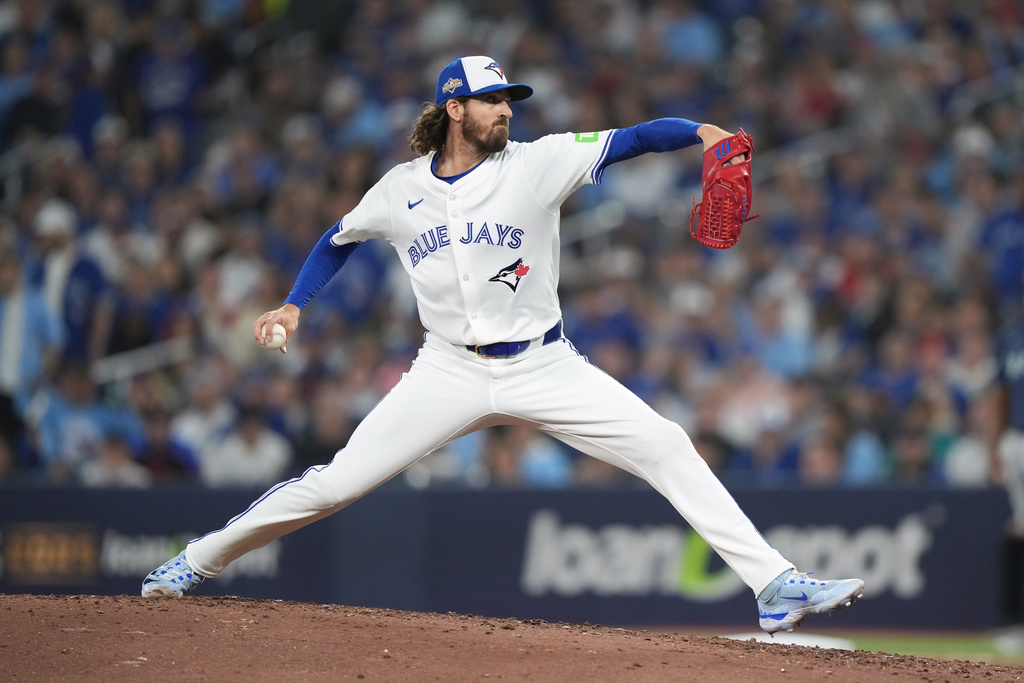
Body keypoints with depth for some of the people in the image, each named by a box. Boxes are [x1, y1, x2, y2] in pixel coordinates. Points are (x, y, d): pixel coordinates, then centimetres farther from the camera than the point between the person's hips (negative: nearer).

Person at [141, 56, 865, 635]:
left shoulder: (536, 164, -7)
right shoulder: (401, 190, 0)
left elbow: (632, 138, -18)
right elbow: (340, 239, 19)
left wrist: (699, 131, -35)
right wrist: (294, 305, 9)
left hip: (543, 367, 0)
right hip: (450, 371, 0)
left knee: (666, 447, -15)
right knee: (337, 481, -4)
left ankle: (776, 584, -15)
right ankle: (197, 562, 14)